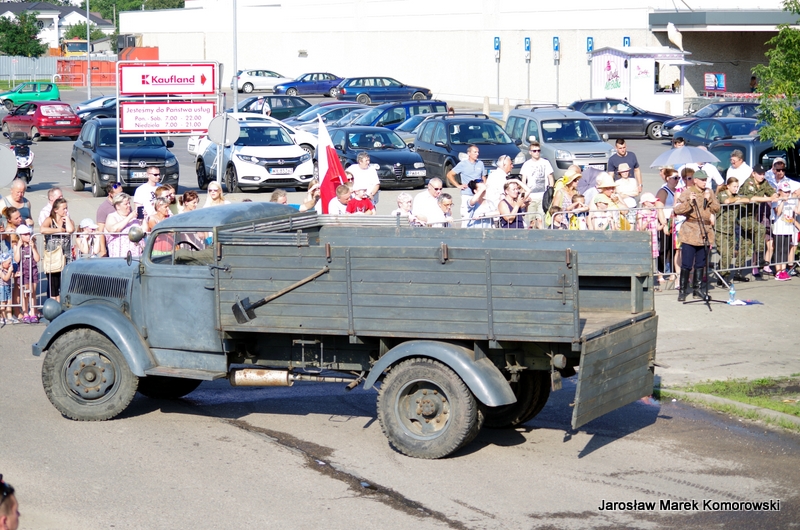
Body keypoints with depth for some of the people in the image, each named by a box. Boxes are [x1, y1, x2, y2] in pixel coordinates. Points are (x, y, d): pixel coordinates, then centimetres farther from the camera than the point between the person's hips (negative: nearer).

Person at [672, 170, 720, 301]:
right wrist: (689, 201, -26)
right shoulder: (687, 192, -5)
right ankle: (683, 290, 0)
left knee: (701, 264, 11)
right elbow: (677, 210, -14)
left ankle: (698, 289, 20)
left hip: (705, 232, 5)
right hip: (690, 233, -5)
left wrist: (709, 200, -9)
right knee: (686, 264, -6)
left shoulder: (709, 192, 11)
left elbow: (717, 209, 6)